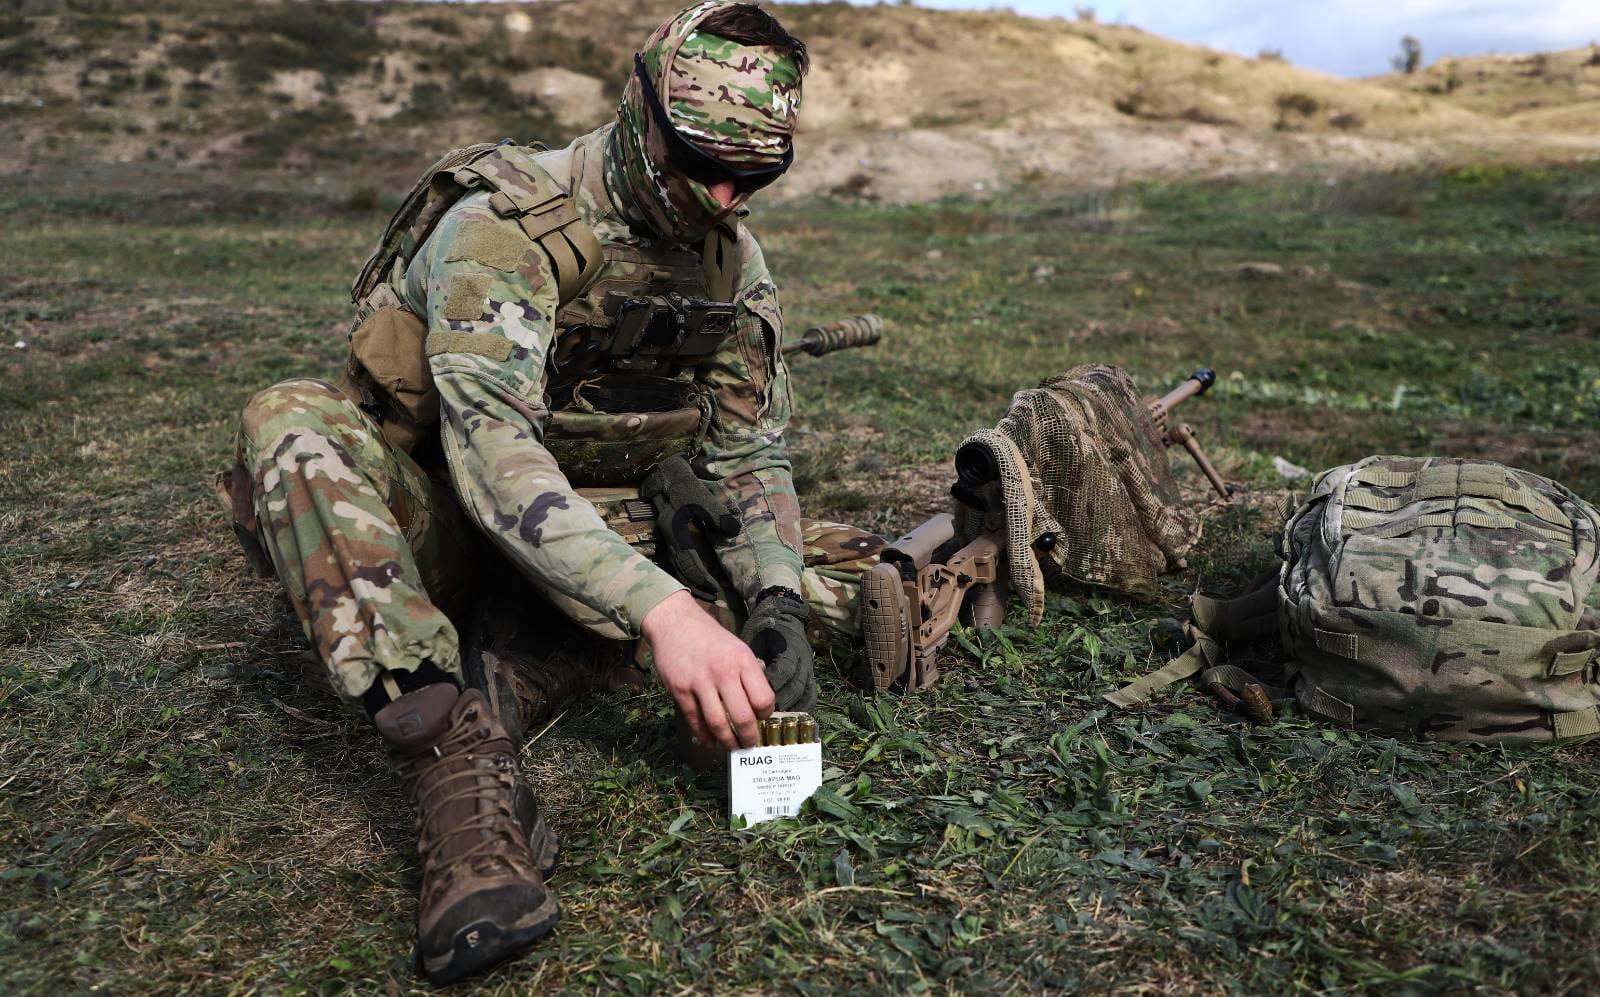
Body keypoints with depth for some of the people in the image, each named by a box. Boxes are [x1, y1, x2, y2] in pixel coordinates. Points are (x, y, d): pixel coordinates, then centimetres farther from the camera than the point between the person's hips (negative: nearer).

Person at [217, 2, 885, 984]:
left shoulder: (733, 259, -4)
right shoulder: (508, 225, -23)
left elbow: (749, 453, -3)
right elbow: (491, 452, -37)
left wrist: (776, 603, -21)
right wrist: (661, 608, -48)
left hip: (595, 524, 5)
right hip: (433, 524, -4)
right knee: (292, 421, -33)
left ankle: (507, 688, -30)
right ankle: (463, 771, -44)